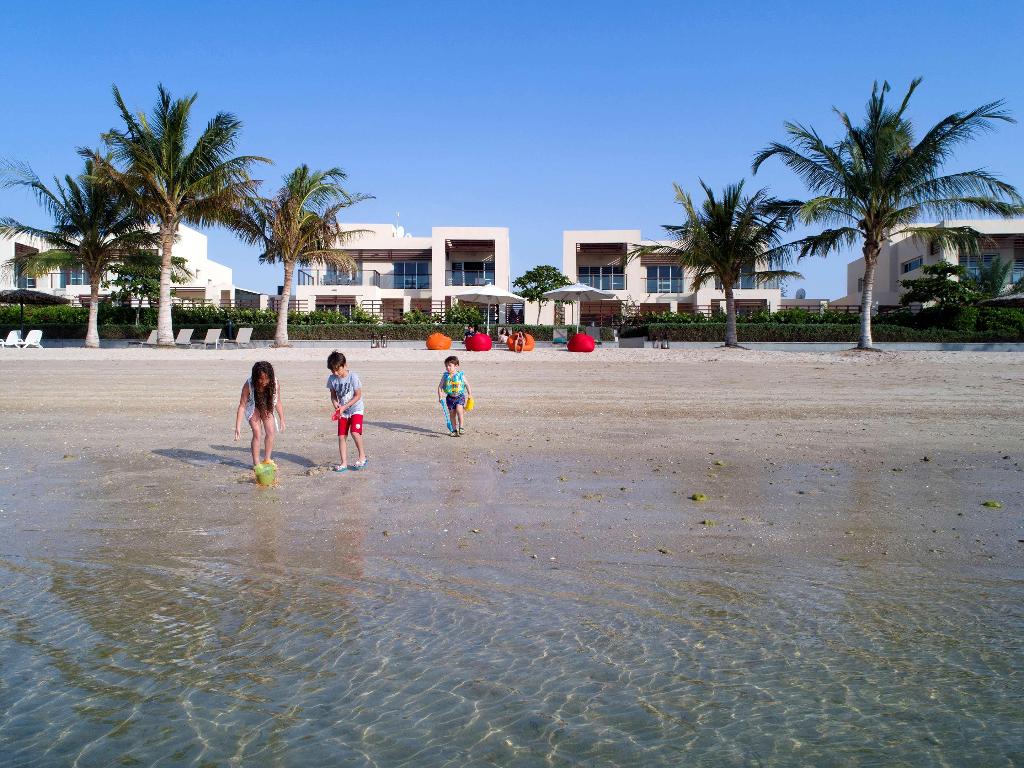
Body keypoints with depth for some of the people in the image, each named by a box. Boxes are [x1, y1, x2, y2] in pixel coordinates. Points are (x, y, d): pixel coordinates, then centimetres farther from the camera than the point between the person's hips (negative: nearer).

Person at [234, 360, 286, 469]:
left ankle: (267, 459, 8)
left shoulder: (275, 383, -27)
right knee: (257, 433, -13)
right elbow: (242, 405, -29)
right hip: (252, 406, -2)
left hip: (267, 407, 3)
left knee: (270, 431, -8)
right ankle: (256, 463, -4)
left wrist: (282, 420, -10)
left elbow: (278, 402, -14)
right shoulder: (249, 385, -33)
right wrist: (238, 426, -31)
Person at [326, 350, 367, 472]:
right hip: (342, 411, 5)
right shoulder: (332, 379, -5)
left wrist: (344, 407, -19)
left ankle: (362, 456, -3)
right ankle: (344, 463, 6)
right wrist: (336, 406, -14)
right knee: (341, 436, 0)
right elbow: (333, 395, 6)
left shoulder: (353, 376, -18)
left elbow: (358, 395, -14)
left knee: (355, 432, -22)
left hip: (355, 409, -5)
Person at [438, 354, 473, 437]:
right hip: (450, 397, 3)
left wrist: (470, 394, -2)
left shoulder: (461, 375, -5)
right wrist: (440, 396, -7)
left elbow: (467, 385, 4)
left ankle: (461, 427, -14)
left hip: (460, 396, -3)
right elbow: (440, 386, 4)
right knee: (452, 413, 5)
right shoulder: (445, 376, 0)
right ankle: (454, 430, 15)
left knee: (459, 409, -22)